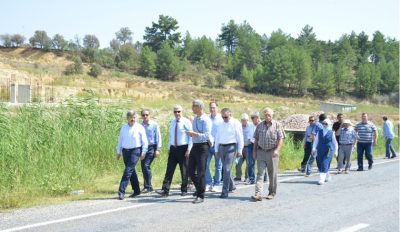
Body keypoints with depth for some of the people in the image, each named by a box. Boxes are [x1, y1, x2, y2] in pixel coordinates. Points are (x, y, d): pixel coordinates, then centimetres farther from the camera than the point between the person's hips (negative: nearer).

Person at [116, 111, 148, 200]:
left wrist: (143, 152, -5)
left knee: (128, 171, -12)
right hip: (125, 151, 5)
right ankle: (136, 190, 21)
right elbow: (120, 140, 15)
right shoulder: (123, 128, 10)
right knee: (131, 171, 10)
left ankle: (121, 191, -13)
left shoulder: (139, 128, -1)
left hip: (135, 150, -4)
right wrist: (118, 152, 13)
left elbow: (144, 141, 0)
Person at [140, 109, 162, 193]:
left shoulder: (154, 125, -3)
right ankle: (148, 186, 18)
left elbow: (158, 137, -2)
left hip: (151, 147, -4)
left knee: (146, 166, -14)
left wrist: (158, 149, -7)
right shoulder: (140, 125, 5)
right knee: (143, 167, 5)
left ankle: (148, 186, -5)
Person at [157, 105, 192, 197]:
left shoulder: (186, 122, -5)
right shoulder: (172, 122, 12)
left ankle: (184, 190, 17)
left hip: (183, 148, -4)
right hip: (173, 148, 5)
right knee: (169, 169, -2)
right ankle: (165, 190, -5)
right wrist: (169, 148, 13)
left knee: (184, 170, 4)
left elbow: (191, 136, -6)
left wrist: (189, 149, -12)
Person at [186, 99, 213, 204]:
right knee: (191, 170, 10)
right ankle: (199, 189, 29)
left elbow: (206, 135, -19)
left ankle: (200, 196, 4)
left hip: (203, 146, -8)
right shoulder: (195, 119, 14)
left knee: (200, 171, -4)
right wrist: (191, 134, 6)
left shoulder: (205, 120, -12)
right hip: (195, 145, 8)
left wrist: (194, 134, -21)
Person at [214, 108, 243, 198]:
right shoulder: (221, 125, 14)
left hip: (231, 147, -6)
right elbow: (217, 137, 18)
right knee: (225, 169, 13)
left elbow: (240, 137, -3)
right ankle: (231, 186, 32)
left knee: (227, 169, -13)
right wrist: (216, 150, 15)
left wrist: (239, 150, -5)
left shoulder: (236, 124, -2)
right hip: (221, 147, 6)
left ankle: (225, 191, -12)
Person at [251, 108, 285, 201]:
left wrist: (277, 150, -17)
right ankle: (258, 194, -12)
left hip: (272, 152, -2)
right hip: (261, 152, 2)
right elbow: (256, 139, 16)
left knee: (273, 174, 7)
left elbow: (281, 139, -4)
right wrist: (254, 151, 12)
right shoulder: (260, 126, 12)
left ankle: (272, 193, 20)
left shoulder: (277, 125, 2)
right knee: (260, 173, -6)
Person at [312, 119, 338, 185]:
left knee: (325, 164, -12)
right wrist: (314, 148, -3)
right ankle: (327, 176, 31)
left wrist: (335, 151, 9)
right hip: (320, 151, 4)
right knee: (319, 164, 9)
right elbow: (316, 140, 6)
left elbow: (335, 143, 6)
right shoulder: (319, 132, 6)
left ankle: (322, 179, -11)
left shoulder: (331, 133, -2)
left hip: (328, 151, -4)